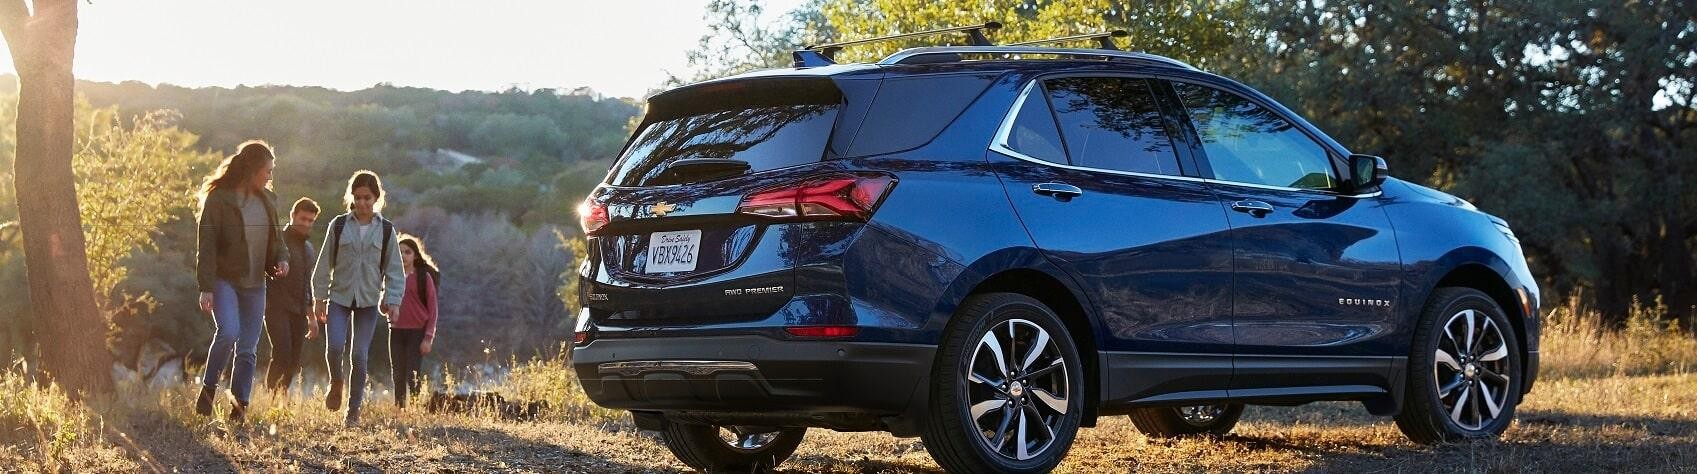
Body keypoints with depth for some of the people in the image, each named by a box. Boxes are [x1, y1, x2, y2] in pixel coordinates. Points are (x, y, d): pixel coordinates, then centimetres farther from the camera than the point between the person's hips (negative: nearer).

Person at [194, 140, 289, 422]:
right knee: (229, 332, -25)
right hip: (224, 280, -6)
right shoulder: (219, 198, -9)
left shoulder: (266, 199, 10)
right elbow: (206, 245, -11)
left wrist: (281, 258, 0)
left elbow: (274, 236, 22)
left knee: (248, 349, 4)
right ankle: (208, 388, -5)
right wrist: (206, 287, -18)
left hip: (254, 284, 6)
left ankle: (239, 406, 11)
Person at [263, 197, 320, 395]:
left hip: (299, 312, 7)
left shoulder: (309, 249, 21)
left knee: (293, 363, 1)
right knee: (282, 355, -18)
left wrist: (312, 315, 26)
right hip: (278, 309, -7)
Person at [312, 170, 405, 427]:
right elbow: (324, 263, 5)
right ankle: (337, 383, 16)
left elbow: (394, 270, 4)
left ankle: (353, 410, 9)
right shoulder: (338, 225, 1)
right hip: (339, 297, 0)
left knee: (359, 355, -2)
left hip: (368, 301, 0)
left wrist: (392, 300, -5)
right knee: (335, 347, -17)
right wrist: (319, 297, 3)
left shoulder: (386, 230, 1)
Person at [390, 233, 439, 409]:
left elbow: (432, 309, -4)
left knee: (412, 376, -12)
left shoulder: (424, 277, -3)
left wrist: (428, 337, -10)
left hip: (417, 333, -4)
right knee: (398, 376, 5)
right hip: (396, 332, 4)